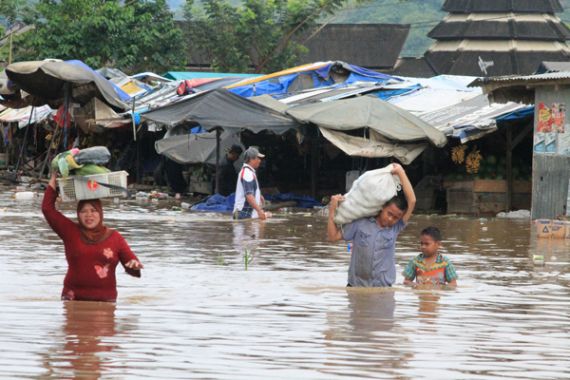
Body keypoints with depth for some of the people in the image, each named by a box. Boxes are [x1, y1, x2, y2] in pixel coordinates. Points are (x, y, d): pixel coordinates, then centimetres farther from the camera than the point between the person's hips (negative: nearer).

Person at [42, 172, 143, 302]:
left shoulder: (115, 237, 9)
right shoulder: (71, 232, 9)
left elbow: (133, 270, 9)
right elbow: (48, 208, 7)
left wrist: (135, 265, -16)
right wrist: (54, 177, 9)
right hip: (73, 298, 0)